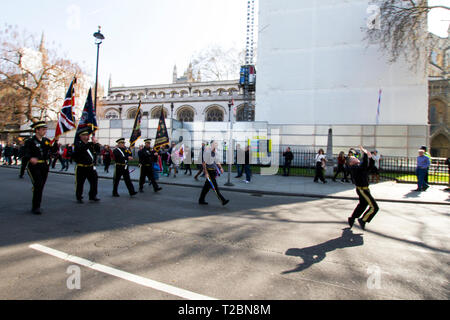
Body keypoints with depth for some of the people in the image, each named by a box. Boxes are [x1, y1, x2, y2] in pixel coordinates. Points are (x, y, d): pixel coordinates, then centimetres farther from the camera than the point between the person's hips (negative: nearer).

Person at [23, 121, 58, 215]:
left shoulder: (46, 141, 11)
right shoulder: (30, 141, -6)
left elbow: (52, 150, 7)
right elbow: (25, 153, -16)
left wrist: (56, 142, -10)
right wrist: (31, 158, -36)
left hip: (44, 167, 6)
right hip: (34, 166, -6)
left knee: (41, 186, 12)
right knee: (38, 185, -15)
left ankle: (36, 206, 25)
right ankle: (36, 207, -5)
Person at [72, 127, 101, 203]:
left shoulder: (90, 144, 10)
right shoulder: (78, 144, -5)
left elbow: (98, 150, 1)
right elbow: (82, 149, -27)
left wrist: (95, 143, -15)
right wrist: (91, 143, -33)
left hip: (91, 167, 4)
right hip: (81, 168, -4)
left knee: (94, 181, 3)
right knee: (79, 183, 6)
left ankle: (92, 196, 17)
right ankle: (79, 198, 22)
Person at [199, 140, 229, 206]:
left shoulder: (215, 152, 12)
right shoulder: (207, 152, -15)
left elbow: (217, 161, 23)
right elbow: (204, 163, -16)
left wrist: (220, 168, 9)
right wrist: (206, 173, -20)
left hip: (213, 170, 9)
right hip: (209, 171, -9)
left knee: (207, 186, 13)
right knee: (215, 186, -9)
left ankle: (201, 200, 22)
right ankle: (223, 200, -11)